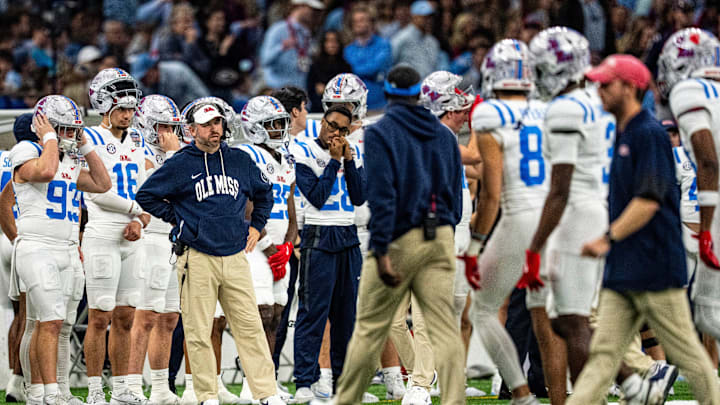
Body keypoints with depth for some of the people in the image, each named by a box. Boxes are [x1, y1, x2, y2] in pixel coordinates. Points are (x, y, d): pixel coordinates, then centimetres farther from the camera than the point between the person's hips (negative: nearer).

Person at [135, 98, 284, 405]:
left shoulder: (240, 161, 11)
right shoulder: (180, 165, -1)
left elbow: (264, 193, 28)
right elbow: (146, 196, 5)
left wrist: (256, 226, 18)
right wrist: (177, 220, 2)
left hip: (235, 258, 3)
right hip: (197, 259, -3)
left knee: (250, 326, 1)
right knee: (199, 331, -1)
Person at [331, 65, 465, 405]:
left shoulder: (380, 134, -5)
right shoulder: (444, 135, 12)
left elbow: (382, 196, -15)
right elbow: (455, 196, 15)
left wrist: (381, 252, -17)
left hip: (398, 241, -4)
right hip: (439, 237, 4)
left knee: (370, 329, 6)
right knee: (444, 329, -1)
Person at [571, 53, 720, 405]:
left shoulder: (649, 134, -12)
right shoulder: (622, 135, 17)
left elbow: (648, 202, -19)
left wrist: (608, 239, -17)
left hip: (654, 266, -9)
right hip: (622, 270, 9)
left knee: (685, 351, 0)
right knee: (603, 353, 2)